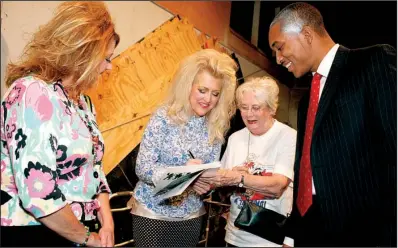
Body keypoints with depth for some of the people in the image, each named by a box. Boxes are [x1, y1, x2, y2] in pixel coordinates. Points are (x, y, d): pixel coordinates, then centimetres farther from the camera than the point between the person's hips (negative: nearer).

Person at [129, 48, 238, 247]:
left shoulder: (216, 126, -3)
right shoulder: (164, 117, -16)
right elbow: (142, 168, -18)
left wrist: (208, 182, -21)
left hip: (191, 215, 4)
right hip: (152, 212, -4)